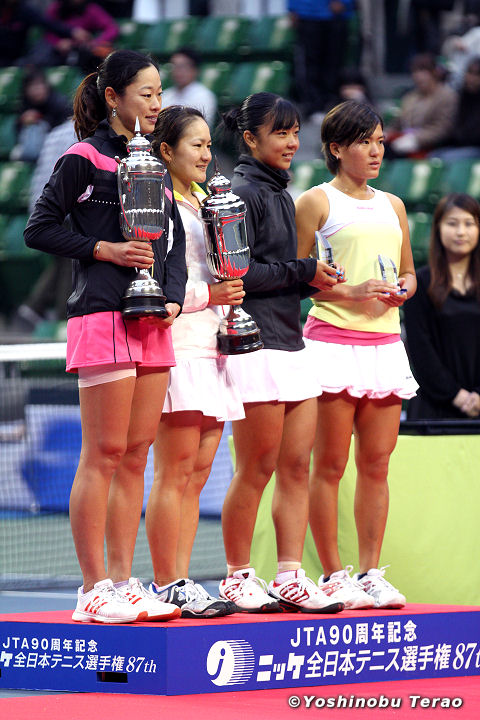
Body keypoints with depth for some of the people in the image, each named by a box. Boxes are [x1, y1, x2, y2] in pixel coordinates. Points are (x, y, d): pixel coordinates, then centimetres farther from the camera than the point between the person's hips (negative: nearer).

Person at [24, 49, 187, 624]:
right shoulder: (83, 159, -4)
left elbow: (175, 242, 20)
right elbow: (39, 228, -5)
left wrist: (173, 297, 4)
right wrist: (105, 249, -14)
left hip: (152, 325, 7)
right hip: (103, 318, -7)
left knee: (135, 455, 7)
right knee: (103, 454, -7)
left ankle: (122, 582, 11)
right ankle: (93, 589, -5)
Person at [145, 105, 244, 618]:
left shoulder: (206, 203, 22)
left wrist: (231, 299, 11)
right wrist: (206, 296, -17)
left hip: (211, 345, 8)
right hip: (174, 346, -8)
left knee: (197, 474, 5)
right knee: (174, 472, -8)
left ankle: (181, 581, 7)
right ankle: (165, 585, -6)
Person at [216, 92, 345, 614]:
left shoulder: (279, 194, 20)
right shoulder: (242, 193, -8)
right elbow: (238, 273, -17)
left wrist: (314, 278, 8)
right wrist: (303, 272, -10)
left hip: (291, 344, 9)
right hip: (255, 346, -9)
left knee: (296, 467, 4)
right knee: (257, 469, -4)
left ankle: (290, 577, 6)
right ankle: (237, 577, 5)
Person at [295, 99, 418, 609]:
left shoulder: (393, 206, 18)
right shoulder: (315, 202, 1)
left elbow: (409, 272, 25)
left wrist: (402, 290, 2)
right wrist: (349, 292, -15)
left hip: (385, 342, 5)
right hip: (332, 339, -5)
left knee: (376, 463, 3)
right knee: (330, 464, -3)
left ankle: (370, 573, 8)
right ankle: (333, 575, 2)